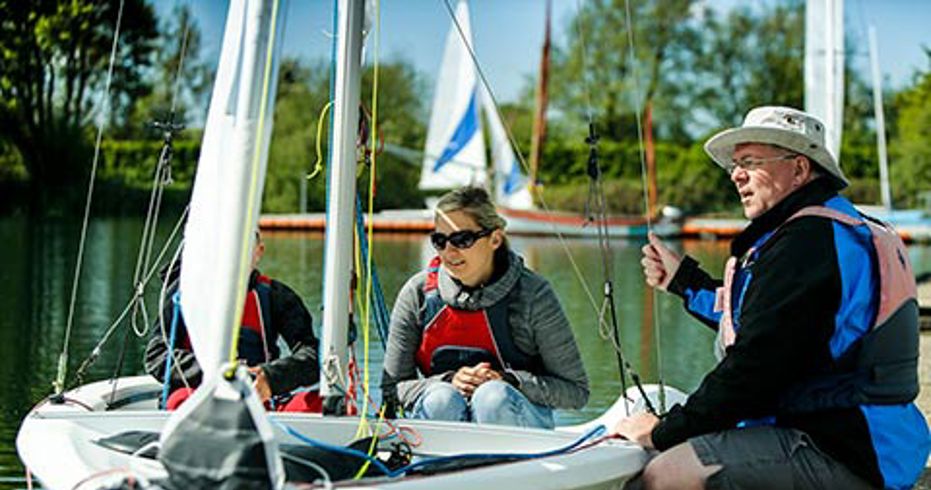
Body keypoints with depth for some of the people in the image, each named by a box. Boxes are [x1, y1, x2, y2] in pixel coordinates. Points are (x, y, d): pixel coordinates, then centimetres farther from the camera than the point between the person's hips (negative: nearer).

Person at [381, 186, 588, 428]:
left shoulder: (533, 294, -10)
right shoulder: (418, 293, -3)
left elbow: (576, 392, -6)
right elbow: (392, 387, 1)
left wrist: (507, 381, -21)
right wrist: (449, 382, -17)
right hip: (439, 417, 2)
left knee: (494, 396, -34)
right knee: (442, 399, -32)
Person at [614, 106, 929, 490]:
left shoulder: (806, 240, -16)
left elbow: (755, 364, -20)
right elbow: (749, 318, 28)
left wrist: (665, 432, -12)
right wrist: (682, 280, 33)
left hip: (839, 455, -11)